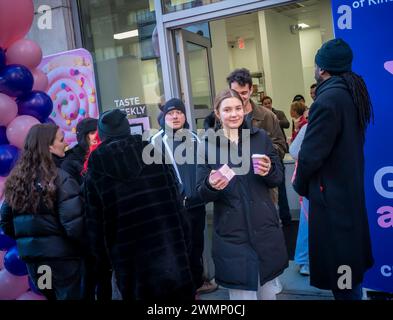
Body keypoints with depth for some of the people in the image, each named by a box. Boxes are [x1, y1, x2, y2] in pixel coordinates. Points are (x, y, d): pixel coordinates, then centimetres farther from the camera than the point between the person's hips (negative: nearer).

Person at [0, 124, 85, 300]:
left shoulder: (16, 178, 4)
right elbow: (73, 224, -22)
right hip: (61, 257, -6)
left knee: (50, 295, 24)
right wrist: (91, 247, -6)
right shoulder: (60, 178, -15)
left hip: (30, 256, 6)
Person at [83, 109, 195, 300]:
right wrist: (183, 247, 9)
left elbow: (95, 224, -1)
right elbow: (177, 205, 1)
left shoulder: (95, 173, -3)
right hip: (172, 258, 1)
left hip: (132, 268, -1)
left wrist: (102, 259, 12)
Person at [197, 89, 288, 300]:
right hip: (231, 233, -2)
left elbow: (278, 178, 7)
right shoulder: (207, 146, 0)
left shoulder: (261, 137, 5)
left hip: (264, 228, 2)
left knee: (268, 292, 16)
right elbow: (202, 194, 0)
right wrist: (211, 185, -22)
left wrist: (269, 171, -15)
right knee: (243, 293, 1)